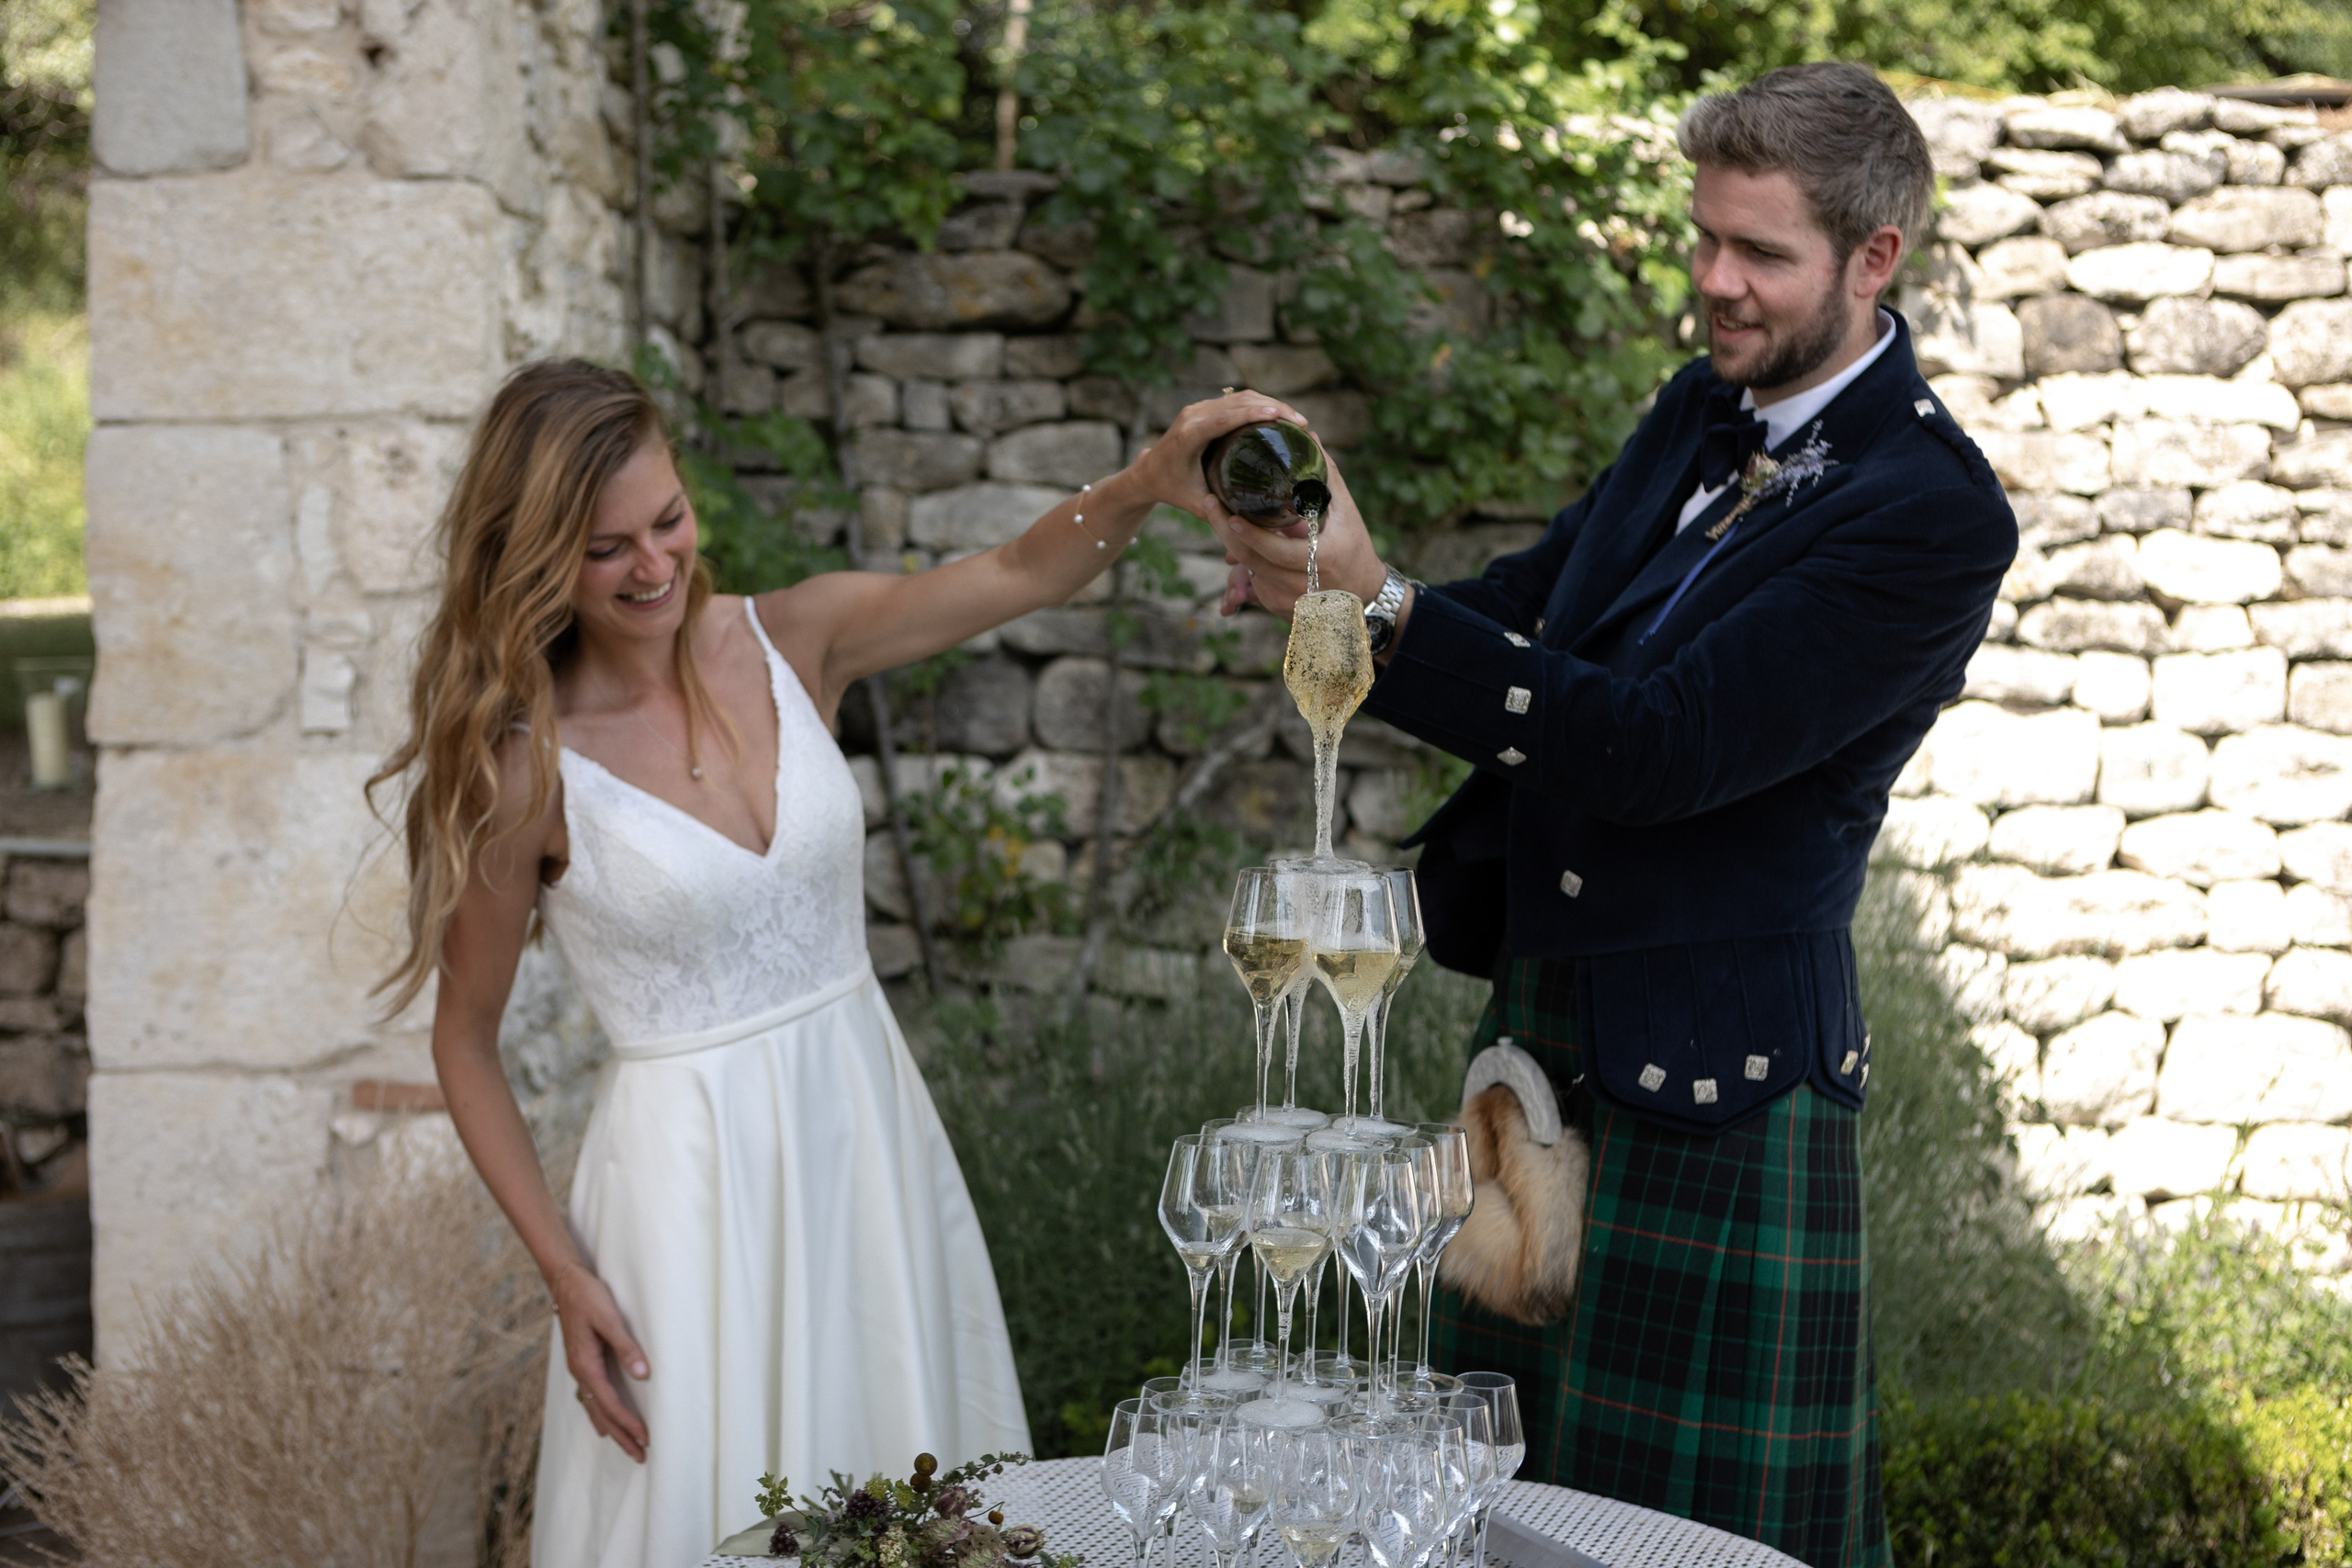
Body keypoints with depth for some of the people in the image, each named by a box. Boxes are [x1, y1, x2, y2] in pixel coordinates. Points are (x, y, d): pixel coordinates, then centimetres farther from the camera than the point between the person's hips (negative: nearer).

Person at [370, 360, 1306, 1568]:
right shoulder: (527, 767, -13)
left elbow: (1020, 575, -13)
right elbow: (464, 1042, -5)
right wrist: (564, 1275, -9)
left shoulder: (789, 643, -2)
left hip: (867, 1118, 5)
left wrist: (1146, 483, -33)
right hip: (693, 1168, -4)